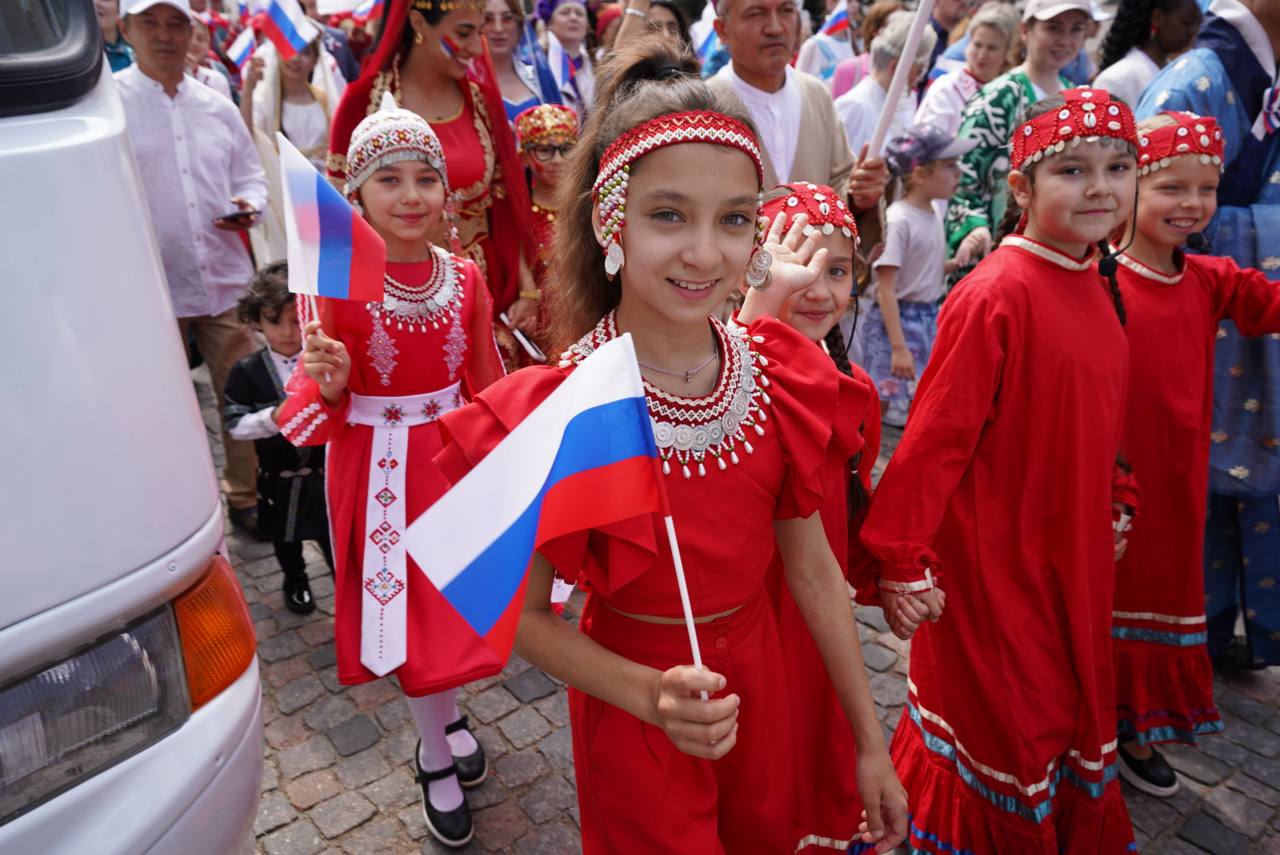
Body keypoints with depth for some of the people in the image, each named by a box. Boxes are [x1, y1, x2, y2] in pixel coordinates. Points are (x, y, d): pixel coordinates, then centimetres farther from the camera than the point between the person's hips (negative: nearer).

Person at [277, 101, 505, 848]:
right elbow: (325, 398, -8)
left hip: (453, 453, 3)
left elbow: (487, 386, 5)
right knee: (411, 611, 7)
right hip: (381, 464, -3)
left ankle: (447, 713, 45)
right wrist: (330, 383, -30)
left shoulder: (464, 277, -3)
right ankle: (436, 758, 31)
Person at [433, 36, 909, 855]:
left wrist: (871, 741, 3)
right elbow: (529, 616, -13)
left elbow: (814, 570, -3)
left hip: (759, 681, 4)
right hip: (634, 715, -4)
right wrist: (653, 696, -28)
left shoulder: (783, 375, -12)